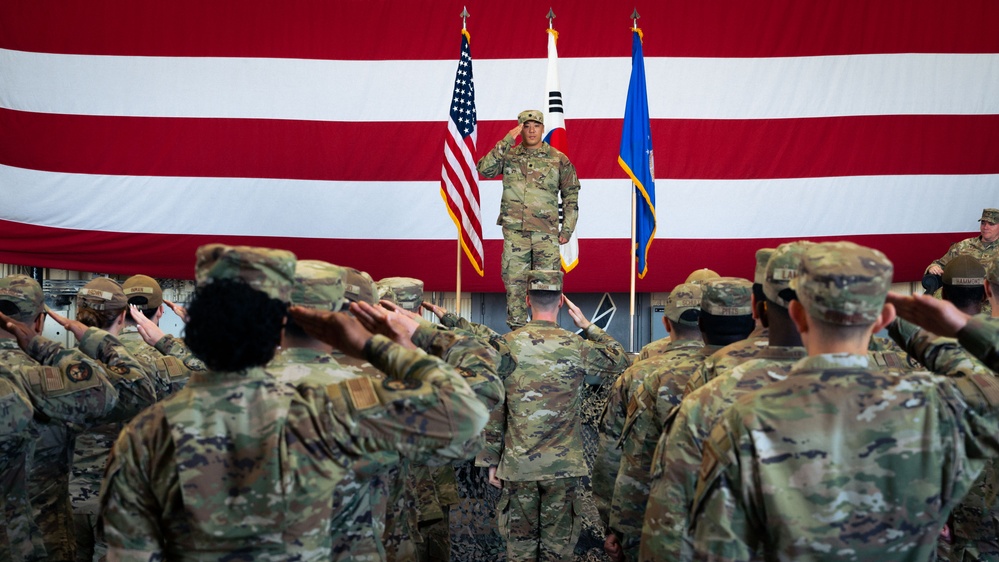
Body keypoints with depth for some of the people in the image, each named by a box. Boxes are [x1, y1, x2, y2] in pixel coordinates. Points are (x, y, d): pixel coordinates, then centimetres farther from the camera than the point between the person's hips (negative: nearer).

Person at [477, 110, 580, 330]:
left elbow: (571, 196, 9)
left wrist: (567, 229, 3)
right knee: (514, 281, 4)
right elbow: (484, 169, -11)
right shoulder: (509, 155, 7)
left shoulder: (559, 160, 5)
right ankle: (516, 329, 13)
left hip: (546, 231, -1)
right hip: (514, 231, 1)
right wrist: (505, 142, -12)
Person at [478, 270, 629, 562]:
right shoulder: (575, 346, -8)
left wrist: (491, 460, 8)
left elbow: (493, 408, 0)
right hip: (563, 465, -1)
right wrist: (587, 325, 13)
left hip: (517, 465, 1)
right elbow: (621, 360, 10)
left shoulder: (506, 345, -3)